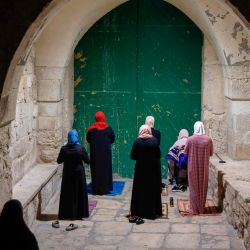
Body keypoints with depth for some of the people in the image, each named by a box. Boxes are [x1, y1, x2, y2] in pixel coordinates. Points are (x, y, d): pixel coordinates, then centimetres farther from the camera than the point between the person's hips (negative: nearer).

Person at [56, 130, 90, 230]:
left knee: (67, 193, 10)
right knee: (79, 193, 9)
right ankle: (79, 213, 13)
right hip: (78, 174, -1)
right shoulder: (81, 148, -13)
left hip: (67, 174, 1)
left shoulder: (64, 149, -9)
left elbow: (59, 161, 2)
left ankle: (66, 214, 13)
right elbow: (87, 161, -5)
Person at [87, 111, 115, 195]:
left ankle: (96, 189, 8)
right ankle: (105, 188, 10)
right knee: (106, 169, 9)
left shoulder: (91, 129, -6)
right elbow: (112, 139, 4)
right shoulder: (108, 129, -6)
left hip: (95, 153, 0)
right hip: (106, 153, 0)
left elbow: (88, 139, 3)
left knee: (96, 170, 7)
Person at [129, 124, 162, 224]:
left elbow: (133, 156, -7)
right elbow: (158, 155, -5)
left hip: (140, 169, 0)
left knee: (139, 190, 6)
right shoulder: (154, 140, -9)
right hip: (153, 169, 1)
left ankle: (139, 212, 4)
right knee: (152, 189, 11)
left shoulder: (137, 141, -10)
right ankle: (152, 211, 14)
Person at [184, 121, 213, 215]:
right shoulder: (208, 139, -8)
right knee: (203, 187, 12)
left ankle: (194, 209, 12)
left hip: (193, 167, -1)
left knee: (194, 187, 9)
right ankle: (201, 208, 19)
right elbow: (211, 153, 4)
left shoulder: (190, 139, -12)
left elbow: (185, 152, -1)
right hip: (204, 167, 1)